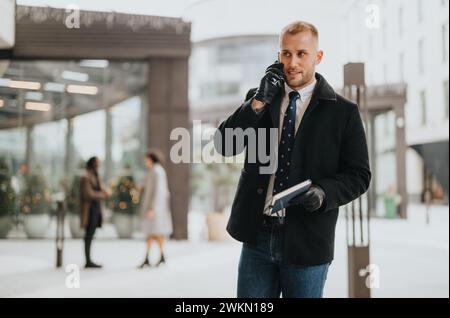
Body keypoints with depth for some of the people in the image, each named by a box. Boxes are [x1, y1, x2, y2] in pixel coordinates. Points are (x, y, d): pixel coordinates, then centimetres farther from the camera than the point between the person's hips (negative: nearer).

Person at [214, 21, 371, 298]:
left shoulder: (343, 112, -1)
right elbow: (224, 145, -2)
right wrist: (259, 101, -11)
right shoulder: (258, 100, 8)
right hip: (257, 235, 2)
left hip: (306, 242, -2)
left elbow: (358, 175, 0)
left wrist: (324, 192, -19)